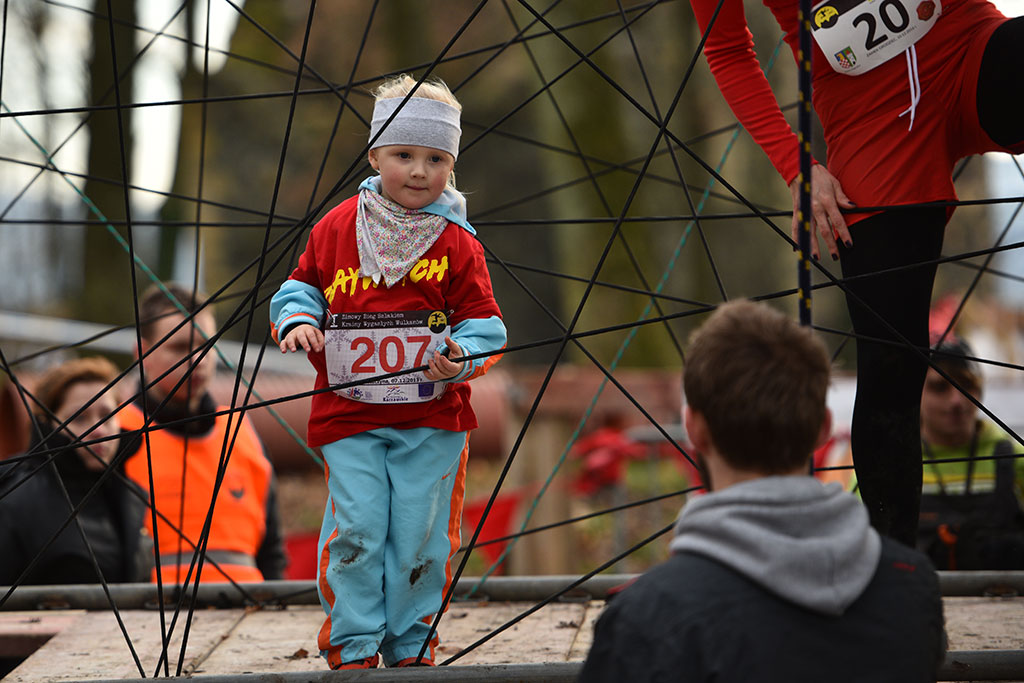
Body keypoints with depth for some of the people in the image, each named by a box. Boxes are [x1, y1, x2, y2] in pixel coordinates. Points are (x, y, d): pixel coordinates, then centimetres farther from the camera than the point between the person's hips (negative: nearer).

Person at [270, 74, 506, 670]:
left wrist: (461, 358, -19)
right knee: (355, 531, -3)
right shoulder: (336, 229, 2)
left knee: (421, 536, 3)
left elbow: (483, 323, 1)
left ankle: (410, 646, 19)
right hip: (349, 416, 1)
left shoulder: (458, 245, -2)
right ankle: (353, 647, 11)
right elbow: (303, 285, 16)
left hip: (433, 418, -1)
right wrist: (298, 321, -5)